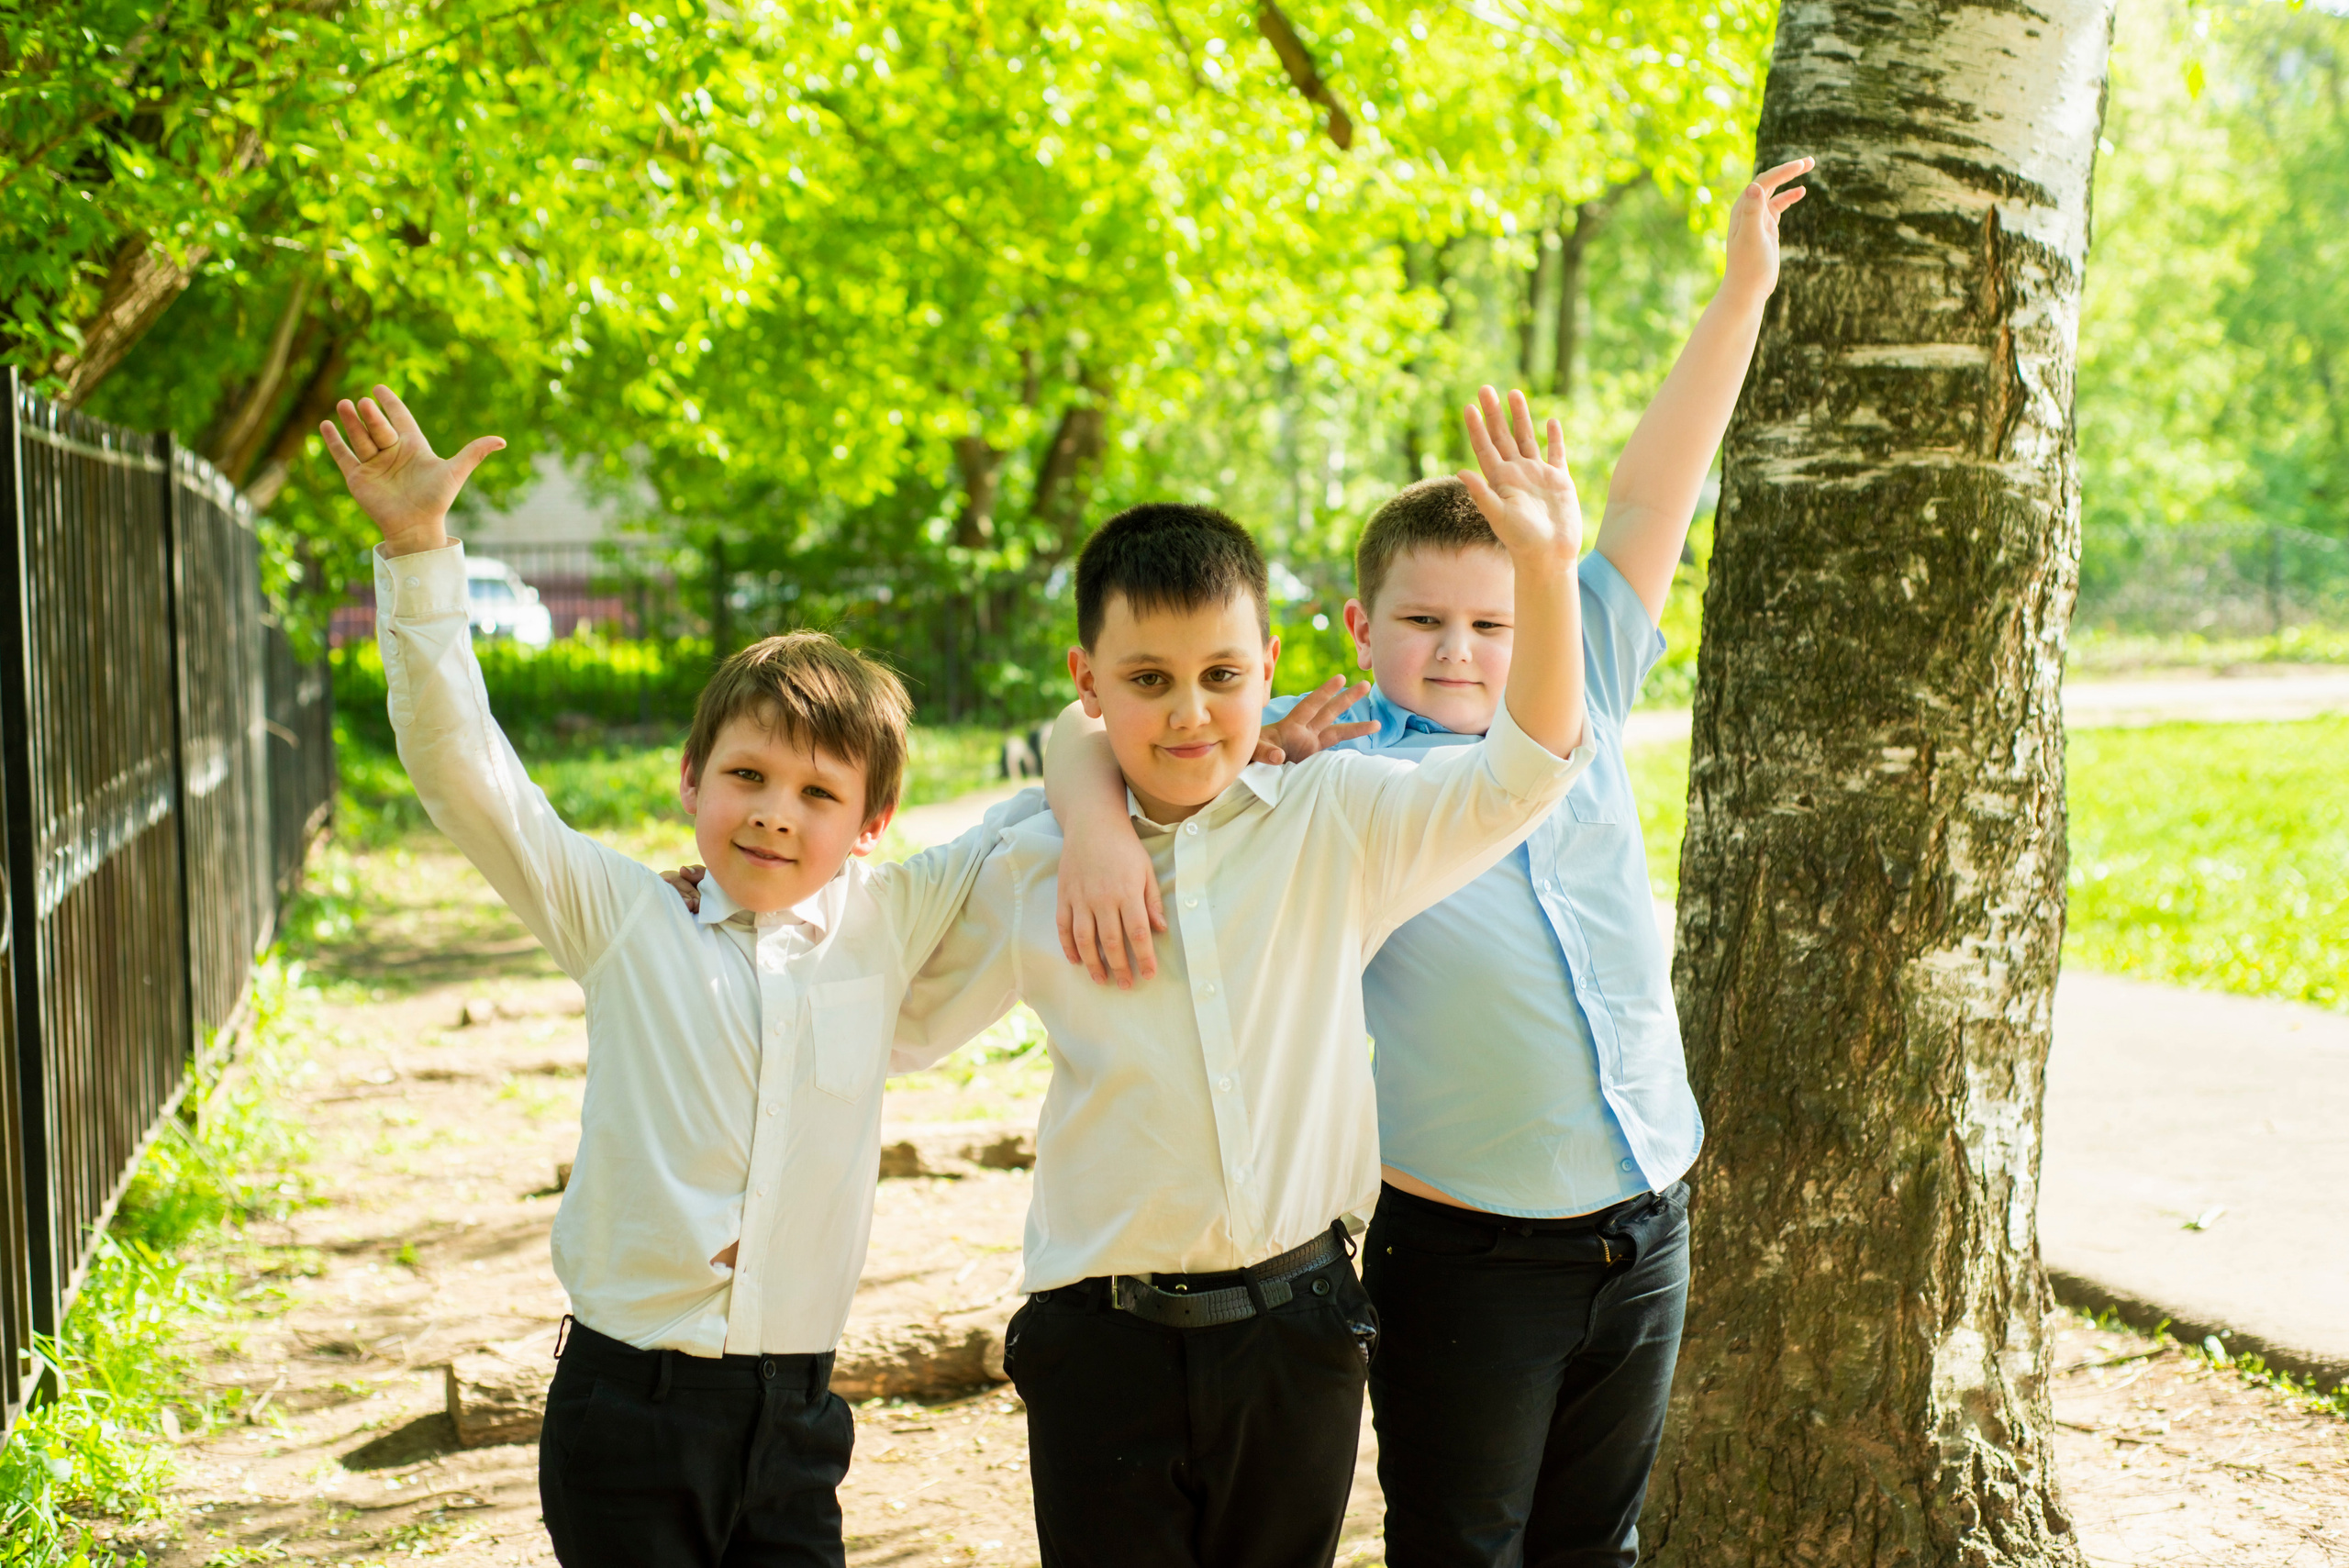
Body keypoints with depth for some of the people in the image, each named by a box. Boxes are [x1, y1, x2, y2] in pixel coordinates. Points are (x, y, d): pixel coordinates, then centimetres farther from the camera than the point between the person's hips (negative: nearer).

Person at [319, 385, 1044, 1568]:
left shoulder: (880, 929, 4)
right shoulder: (622, 923, 0)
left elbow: (1033, 818, 15)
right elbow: (457, 762, -5)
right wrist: (419, 546, -11)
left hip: (792, 1419, 2)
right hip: (624, 1405, -1)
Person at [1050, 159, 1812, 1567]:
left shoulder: (1578, 707, 7)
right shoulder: (1335, 770, -5)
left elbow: (1653, 500, 9)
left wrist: (1743, 291, 11)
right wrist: (1102, 824, -30)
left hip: (1645, 1234, 4)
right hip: (1466, 1252, -4)